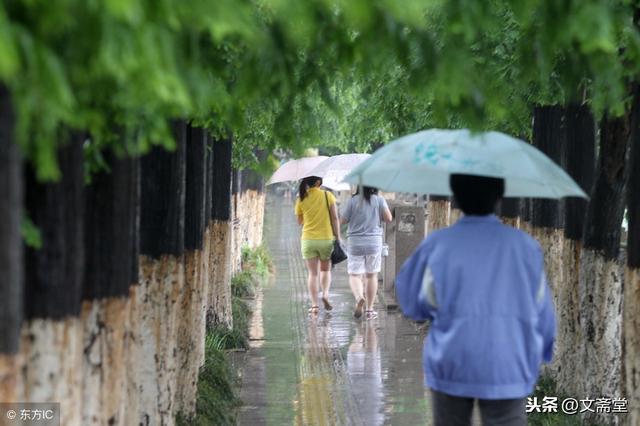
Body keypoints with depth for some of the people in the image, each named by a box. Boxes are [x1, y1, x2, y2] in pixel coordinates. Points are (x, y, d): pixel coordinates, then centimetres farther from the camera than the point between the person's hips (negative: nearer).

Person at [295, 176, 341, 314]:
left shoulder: (301, 199, 0)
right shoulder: (328, 196, -4)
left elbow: (299, 221, 10)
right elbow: (335, 218, -5)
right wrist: (338, 237, 0)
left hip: (308, 240, 1)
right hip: (326, 238, 0)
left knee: (312, 273, 5)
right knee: (325, 269, 19)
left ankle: (314, 304, -3)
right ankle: (325, 294, -4)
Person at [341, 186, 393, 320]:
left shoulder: (353, 201, -6)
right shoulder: (379, 200, -4)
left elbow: (343, 220, -2)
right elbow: (388, 218, -7)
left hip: (355, 242, -1)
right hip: (374, 242, 1)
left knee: (354, 275, 2)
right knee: (371, 275, 12)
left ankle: (359, 297, -28)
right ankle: (369, 309, 14)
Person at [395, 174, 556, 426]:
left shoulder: (437, 245, -5)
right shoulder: (525, 246, -2)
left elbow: (413, 304, 3)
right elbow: (542, 311, 6)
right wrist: (540, 353, 22)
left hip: (452, 367, 0)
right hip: (508, 368, 0)